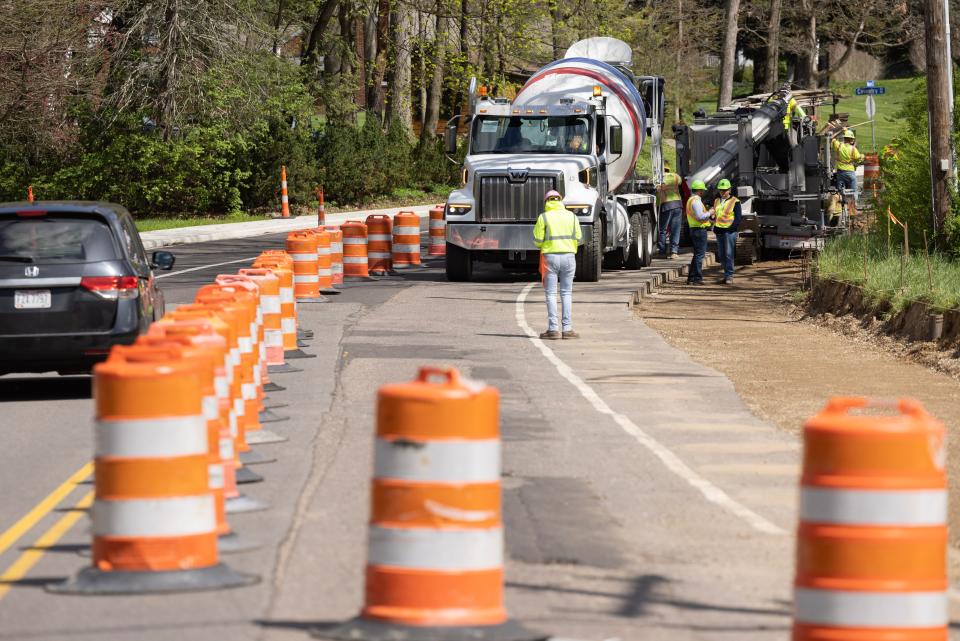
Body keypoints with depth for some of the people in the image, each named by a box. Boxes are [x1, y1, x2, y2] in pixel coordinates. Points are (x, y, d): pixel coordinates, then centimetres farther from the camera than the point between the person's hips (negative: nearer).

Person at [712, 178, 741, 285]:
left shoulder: (735, 202, -2)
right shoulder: (717, 201, 16)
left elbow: (738, 217, -6)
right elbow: (714, 215, 22)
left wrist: (731, 229, -15)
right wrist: (715, 228, 4)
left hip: (730, 230, -6)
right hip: (719, 231, 6)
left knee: (729, 254, -11)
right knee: (721, 255, 7)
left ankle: (729, 276, -10)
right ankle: (727, 274, 14)